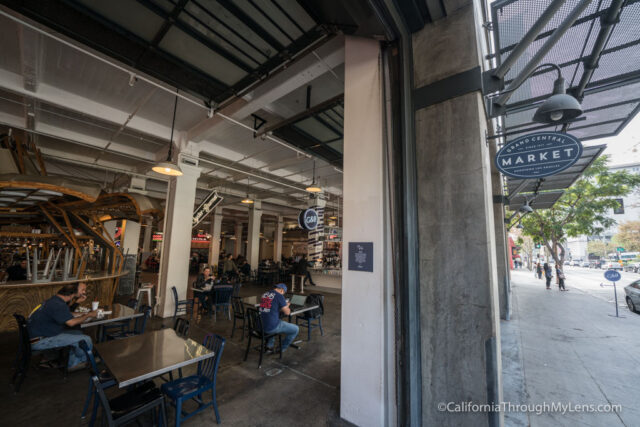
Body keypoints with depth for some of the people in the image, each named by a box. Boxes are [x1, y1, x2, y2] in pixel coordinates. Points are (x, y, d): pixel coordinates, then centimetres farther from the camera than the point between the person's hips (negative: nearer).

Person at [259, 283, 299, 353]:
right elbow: (287, 312, -7)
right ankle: (282, 348, 24)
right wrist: (287, 307, 15)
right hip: (271, 327, -7)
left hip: (260, 325, 7)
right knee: (295, 329, 10)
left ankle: (269, 346, 34)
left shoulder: (264, 294, 10)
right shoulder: (279, 296, -11)